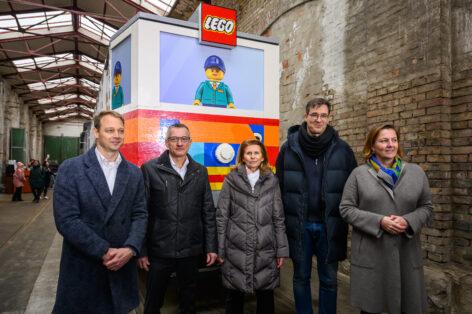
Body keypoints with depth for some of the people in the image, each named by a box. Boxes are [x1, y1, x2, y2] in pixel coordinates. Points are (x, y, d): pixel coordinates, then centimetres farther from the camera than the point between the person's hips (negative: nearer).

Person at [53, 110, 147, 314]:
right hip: (82, 266, -3)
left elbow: (140, 214, 2)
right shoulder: (70, 169, -7)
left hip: (122, 264, 3)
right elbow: (66, 220, -14)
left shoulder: (134, 173, 4)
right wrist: (104, 251, -17)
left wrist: (130, 249, -14)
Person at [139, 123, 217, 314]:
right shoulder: (150, 169, -5)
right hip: (159, 251, -2)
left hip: (191, 251, 3)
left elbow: (208, 212, 5)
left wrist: (211, 247, 3)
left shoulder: (200, 172, 4)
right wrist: (141, 250, -4)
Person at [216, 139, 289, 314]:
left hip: (265, 250, 1)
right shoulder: (231, 180, 1)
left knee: (266, 295, 11)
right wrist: (220, 250, -2)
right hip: (236, 250, -1)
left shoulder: (271, 181, 5)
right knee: (234, 295, 11)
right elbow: (221, 216, 0)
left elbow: (278, 218, 5)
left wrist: (281, 250, 2)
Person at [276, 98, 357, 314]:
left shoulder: (342, 149, -2)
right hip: (299, 225, 0)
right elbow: (280, 187, -1)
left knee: (329, 279, 14)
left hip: (330, 225, 0)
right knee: (301, 277, 16)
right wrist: (281, 222, -2)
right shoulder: (289, 147, -3)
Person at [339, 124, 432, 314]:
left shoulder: (416, 172, 7)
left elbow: (426, 207, 8)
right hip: (370, 253, -2)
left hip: (406, 253, 3)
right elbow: (346, 208, -4)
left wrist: (408, 221, -12)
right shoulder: (359, 174, -2)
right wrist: (378, 221, -16)